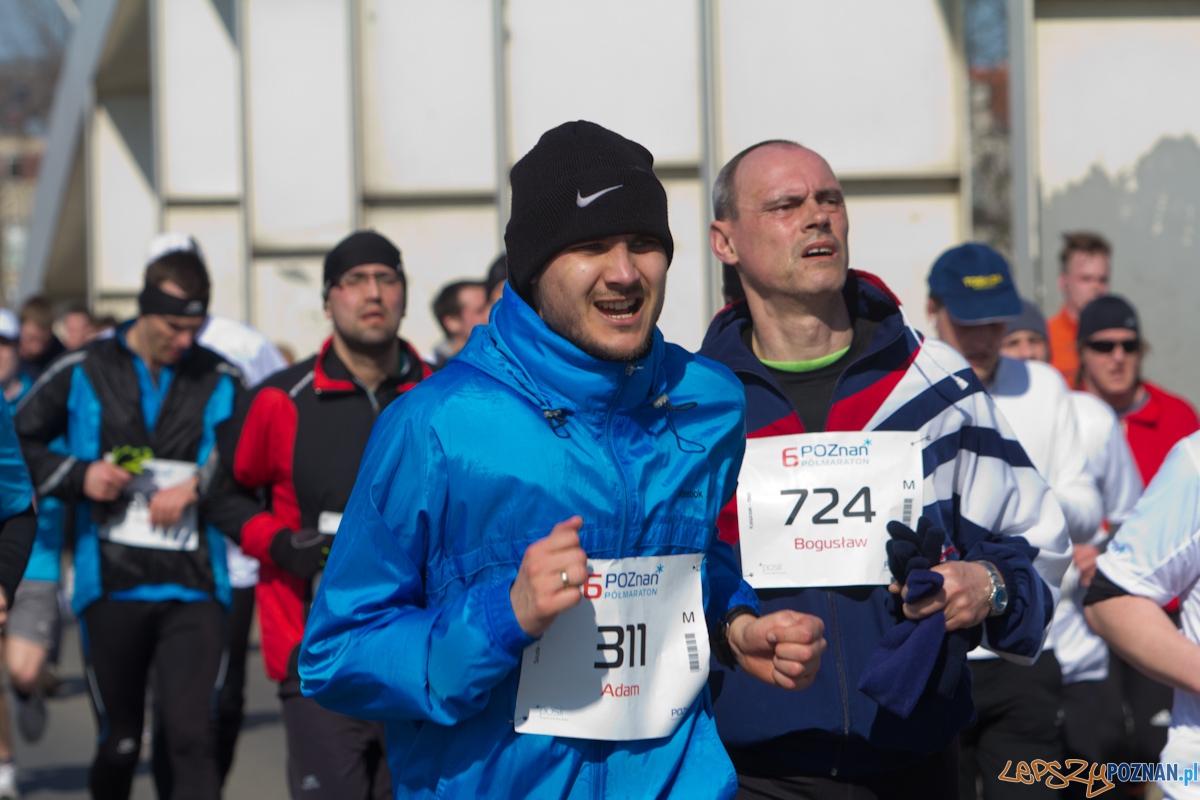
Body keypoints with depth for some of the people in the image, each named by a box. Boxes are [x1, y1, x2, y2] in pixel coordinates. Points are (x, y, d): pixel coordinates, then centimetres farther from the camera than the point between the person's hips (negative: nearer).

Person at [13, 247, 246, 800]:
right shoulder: (82, 375, 5)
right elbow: (15, 446, 11)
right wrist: (78, 475, -5)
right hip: (111, 585, 1)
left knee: (193, 736, -12)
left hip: (193, 589, 0)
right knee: (119, 742, 9)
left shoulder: (222, 383, 5)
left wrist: (199, 488, -8)